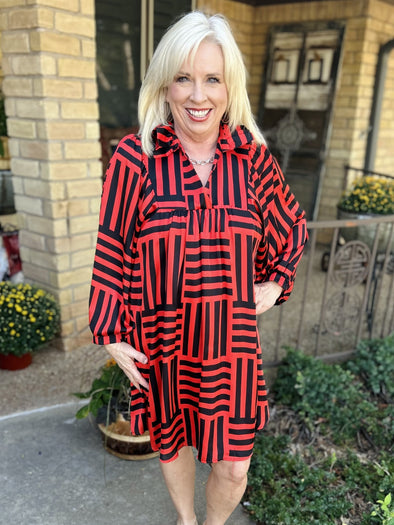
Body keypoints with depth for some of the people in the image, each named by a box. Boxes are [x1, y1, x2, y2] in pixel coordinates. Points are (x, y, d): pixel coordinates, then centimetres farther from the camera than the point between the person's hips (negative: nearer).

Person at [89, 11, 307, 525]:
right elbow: (111, 251, -4)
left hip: (231, 345, 1)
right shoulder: (135, 157, -10)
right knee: (172, 442, 23)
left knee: (233, 466, 12)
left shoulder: (254, 159, -4)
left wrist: (276, 283, 2)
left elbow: (292, 228, 13)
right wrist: (110, 333, -2)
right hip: (161, 344, 0)